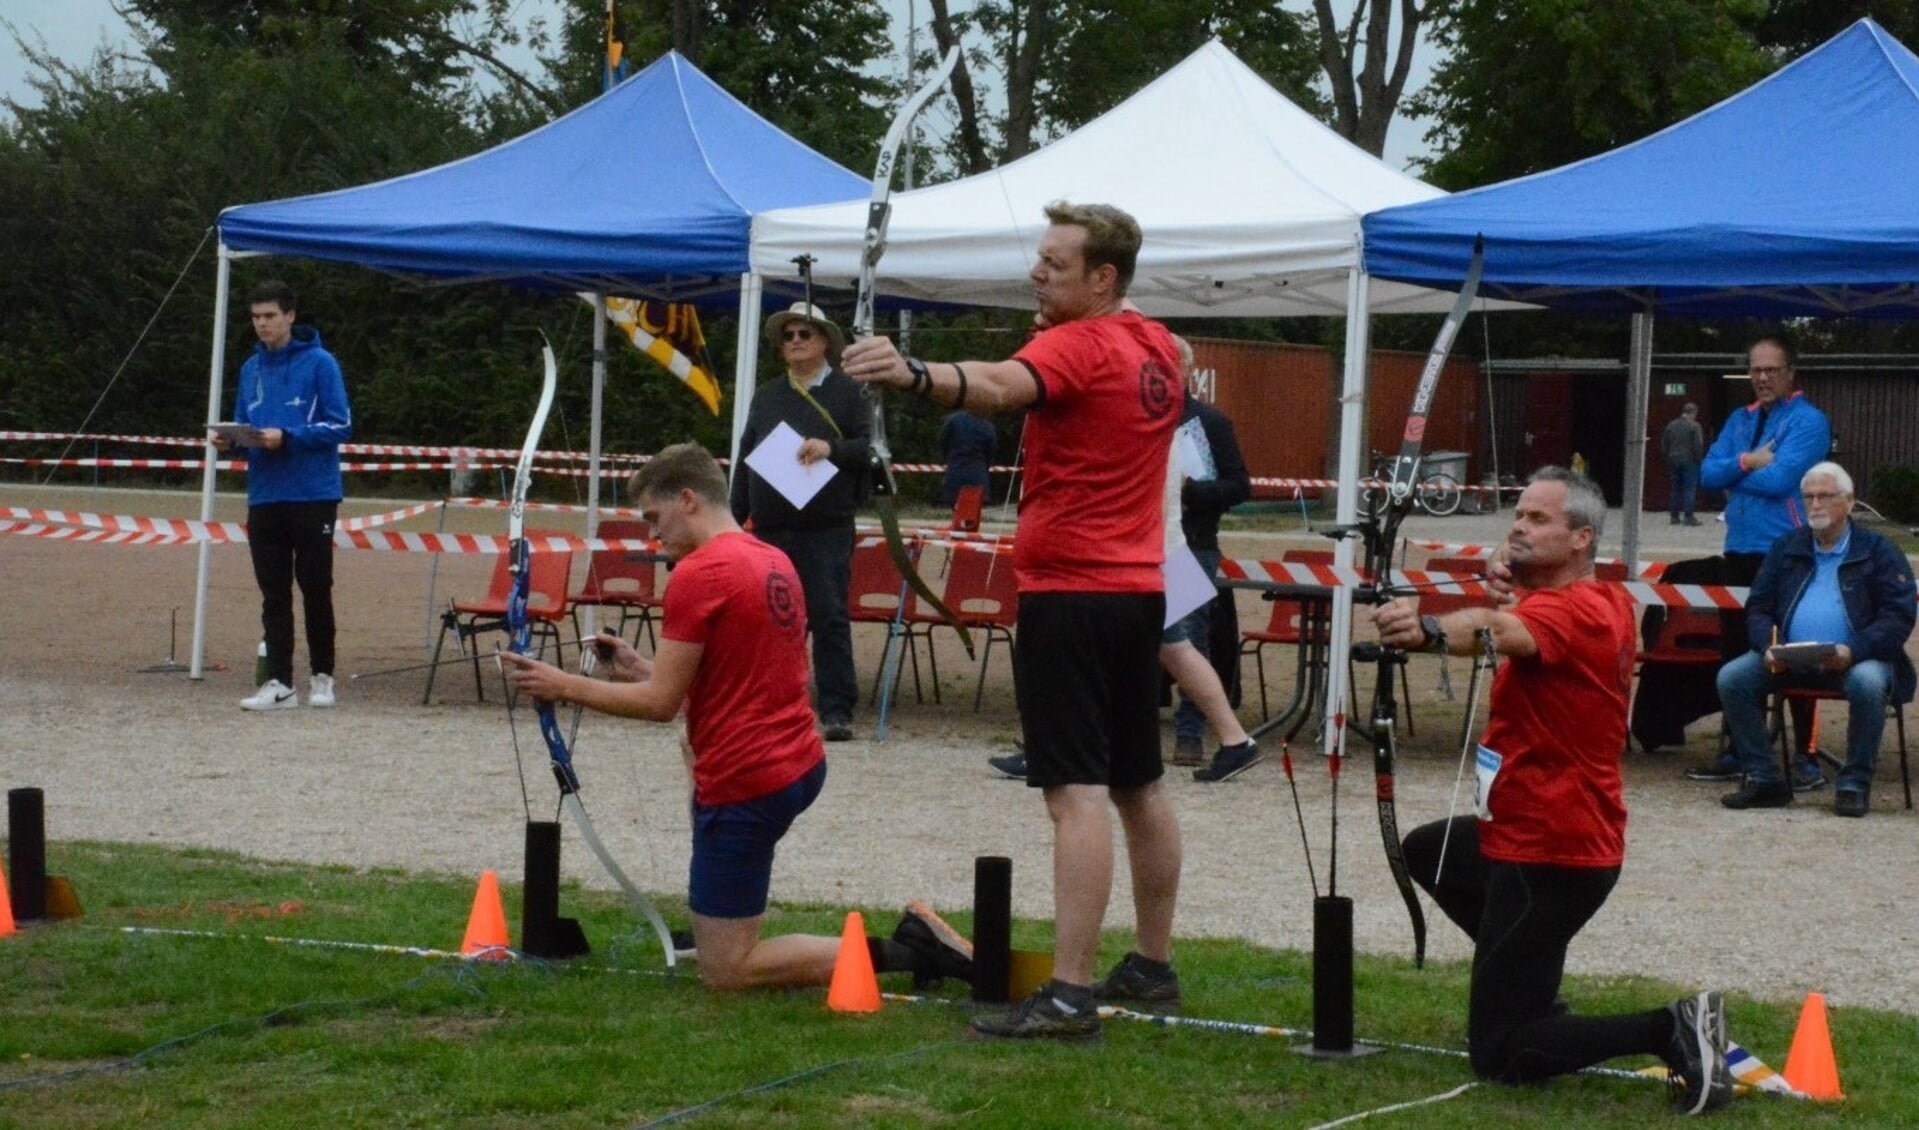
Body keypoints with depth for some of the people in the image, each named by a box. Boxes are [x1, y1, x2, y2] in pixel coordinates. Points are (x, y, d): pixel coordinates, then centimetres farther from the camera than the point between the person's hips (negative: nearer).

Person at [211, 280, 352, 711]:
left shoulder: (319, 363, -4)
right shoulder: (251, 369, 12)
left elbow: (340, 427, -10)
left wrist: (286, 437, -20)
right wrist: (229, 441, -5)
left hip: (312, 496, -5)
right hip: (264, 498, 5)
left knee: (315, 589, 3)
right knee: (274, 594, 3)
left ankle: (322, 676, 13)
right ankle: (278, 682, 4)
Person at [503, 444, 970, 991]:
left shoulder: (698, 575, -16)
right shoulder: (774, 561, 11)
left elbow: (662, 703, -14)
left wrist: (565, 687, -4)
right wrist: (641, 668, 20)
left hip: (745, 784, -9)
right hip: (800, 765, 9)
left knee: (726, 971, -1)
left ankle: (899, 953, -12)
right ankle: (721, 926, 35)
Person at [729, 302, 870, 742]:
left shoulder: (847, 393, 5)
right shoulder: (765, 397, 17)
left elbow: (869, 448, -3)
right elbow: (746, 459, 18)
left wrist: (831, 449, -20)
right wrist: (734, 518, 12)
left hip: (826, 529, -4)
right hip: (769, 529, 4)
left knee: (830, 619, -6)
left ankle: (836, 710, -5)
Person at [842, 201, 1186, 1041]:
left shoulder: (1078, 348, -14)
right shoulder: (1158, 351, 12)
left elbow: (1000, 387, -34)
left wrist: (916, 375, -52)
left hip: (1071, 589, -9)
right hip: (1138, 591, 9)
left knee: (1078, 789, -15)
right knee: (1139, 784, 17)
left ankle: (1069, 995, -20)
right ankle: (1152, 967, 27)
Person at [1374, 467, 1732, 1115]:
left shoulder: (1570, 612, -22)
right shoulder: (1608, 602, 6)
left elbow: (1499, 631, -46)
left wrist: (1430, 632, -64)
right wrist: (1521, 584, 8)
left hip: (1547, 854, -10)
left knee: (1499, 1057, -8)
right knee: (1427, 851, 36)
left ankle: (1670, 1032, -16)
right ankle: (1531, 993, 31)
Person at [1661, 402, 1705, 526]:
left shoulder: (1671, 426, 9)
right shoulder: (1694, 426, -9)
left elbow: (1664, 444, 12)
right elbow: (1698, 445, -15)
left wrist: (1669, 457, 16)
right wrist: (1698, 459, -3)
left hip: (1674, 461, 5)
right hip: (1689, 461, -5)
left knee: (1676, 489, 11)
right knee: (1689, 488, -3)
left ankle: (1675, 516, 12)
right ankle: (1689, 517, -7)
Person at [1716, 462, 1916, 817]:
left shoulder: (1878, 552, 4)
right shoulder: (1787, 548, 16)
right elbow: (1758, 607, 15)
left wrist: (1854, 651, -22)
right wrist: (1768, 647, -8)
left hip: (1855, 660, -4)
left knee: (1867, 683, -38)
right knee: (1731, 677, -19)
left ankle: (1855, 784, -21)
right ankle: (1763, 780, -13)